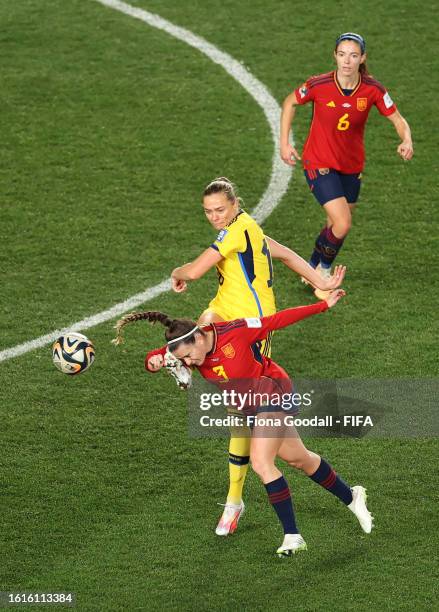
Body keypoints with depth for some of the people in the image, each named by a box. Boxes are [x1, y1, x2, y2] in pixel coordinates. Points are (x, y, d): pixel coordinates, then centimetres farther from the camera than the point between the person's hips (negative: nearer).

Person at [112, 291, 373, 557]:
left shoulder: (235, 332, -29)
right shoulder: (187, 348, -14)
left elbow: (277, 320, -20)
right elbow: (155, 358, -7)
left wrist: (324, 305, -14)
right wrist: (153, 362, -33)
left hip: (273, 393, -7)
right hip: (250, 406, 7)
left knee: (261, 463, -19)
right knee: (298, 458, 18)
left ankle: (292, 535, -12)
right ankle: (351, 497, 39)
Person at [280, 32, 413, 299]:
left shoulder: (373, 89, -13)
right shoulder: (318, 85, -19)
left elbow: (398, 119, -5)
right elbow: (290, 103, 0)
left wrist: (407, 141, -27)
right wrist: (284, 143, -4)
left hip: (352, 166, 4)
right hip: (320, 164, -4)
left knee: (335, 226, 14)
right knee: (342, 225, -16)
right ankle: (323, 270, 12)